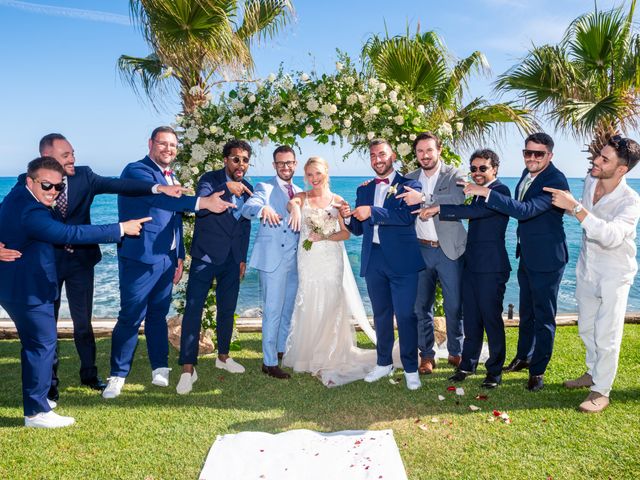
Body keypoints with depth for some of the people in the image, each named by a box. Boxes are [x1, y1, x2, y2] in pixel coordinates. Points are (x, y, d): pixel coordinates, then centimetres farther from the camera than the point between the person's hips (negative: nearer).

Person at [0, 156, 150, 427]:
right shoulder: (31, 212, -27)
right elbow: (69, 234, -34)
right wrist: (120, 229, -34)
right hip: (28, 290, -11)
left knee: (33, 342, 21)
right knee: (44, 343, -2)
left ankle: (34, 397, 35)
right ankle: (36, 412, 6)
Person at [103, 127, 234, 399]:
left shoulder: (171, 179, 16)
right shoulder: (136, 170, -9)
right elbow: (159, 198, -28)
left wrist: (179, 257, 17)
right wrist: (202, 202, -36)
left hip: (166, 259, 7)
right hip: (139, 258, -7)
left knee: (158, 314, 14)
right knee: (131, 317, 0)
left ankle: (160, 369, 25)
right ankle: (117, 376, 15)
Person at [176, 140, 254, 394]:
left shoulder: (247, 188, 8)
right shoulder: (210, 179, -8)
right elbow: (200, 206, -26)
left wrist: (243, 258, 15)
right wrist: (226, 188, -34)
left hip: (232, 259, 5)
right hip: (206, 256, -5)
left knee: (227, 309, 14)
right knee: (193, 309, -7)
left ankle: (223, 356, 31)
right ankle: (188, 368, 1)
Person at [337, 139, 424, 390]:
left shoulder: (408, 185, -1)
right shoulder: (363, 190, 15)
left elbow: (407, 216, -18)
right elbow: (358, 229, 13)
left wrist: (373, 212, -22)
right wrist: (348, 217, -8)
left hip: (402, 260, -5)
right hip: (373, 261, 5)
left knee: (406, 315, -2)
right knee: (381, 315, 15)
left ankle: (411, 369, 13)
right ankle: (384, 363, 30)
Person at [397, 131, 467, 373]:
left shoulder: (454, 175, -2)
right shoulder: (410, 179, 10)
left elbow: (457, 199, -22)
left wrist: (424, 198, -29)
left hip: (449, 250, -3)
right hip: (420, 250, 3)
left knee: (454, 306, 3)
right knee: (422, 305, 7)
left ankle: (456, 352, 23)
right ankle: (426, 355, 20)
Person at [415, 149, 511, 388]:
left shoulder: (500, 190, -11)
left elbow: (476, 211, -27)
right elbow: (470, 214, 28)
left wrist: (439, 208, -27)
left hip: (491, 266, -8)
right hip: (471, 263, 8)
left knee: (491, 317, 2)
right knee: (471, 317, 13)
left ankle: (495, 370, 16)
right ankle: (468, 364, 25)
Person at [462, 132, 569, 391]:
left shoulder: (556, 181, -23)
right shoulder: (528, 174, 5)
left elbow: (525, 210, -34)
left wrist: (486, 193, -38)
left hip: (546, 258, -8)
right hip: (526, 255, 9)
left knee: (543, 315, 4)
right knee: (526, 310, 21)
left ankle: (537, 370, 18)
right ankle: (524, 357, 38)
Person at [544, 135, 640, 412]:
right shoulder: (590, 181, -7)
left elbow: (611, 236, -42)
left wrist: (574, 207, -44)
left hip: (613, 275, -6)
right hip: (586, 268, 7)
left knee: (606, 335, -1)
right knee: (586, 328, 19)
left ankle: (601, 392, 15)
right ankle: (593, 372, 39)